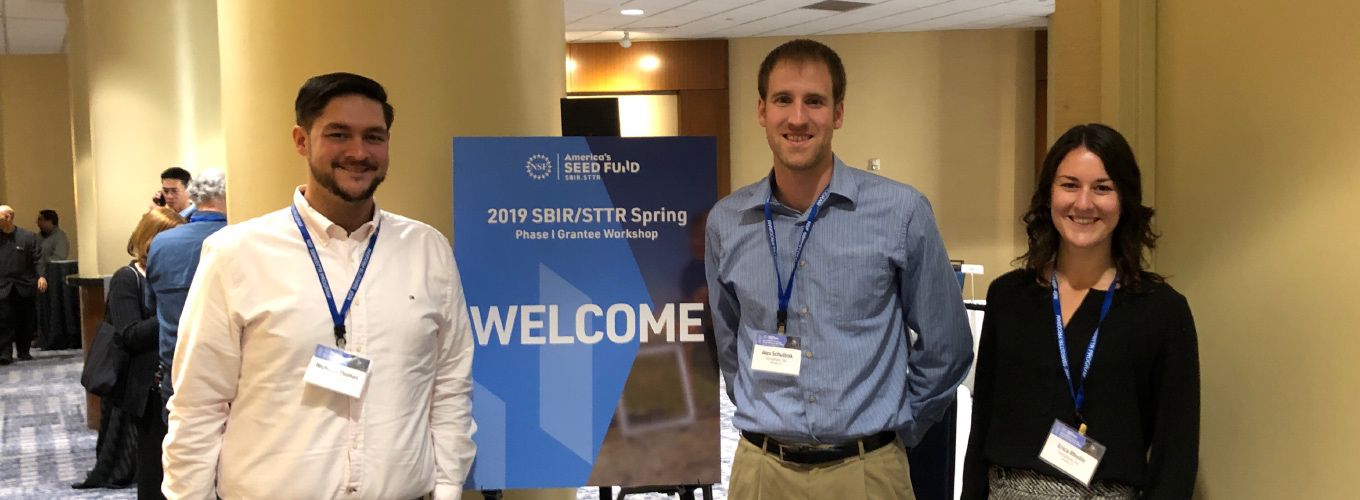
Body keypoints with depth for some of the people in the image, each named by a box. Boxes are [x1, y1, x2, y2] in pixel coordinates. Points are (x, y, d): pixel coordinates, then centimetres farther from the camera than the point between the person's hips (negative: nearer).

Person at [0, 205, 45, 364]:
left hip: (24, 287, 0)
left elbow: (37, 258, -2)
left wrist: (41, 276, -14)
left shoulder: (27, 236, 1)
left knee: (25, 320, 7)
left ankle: (24, 351, 20)